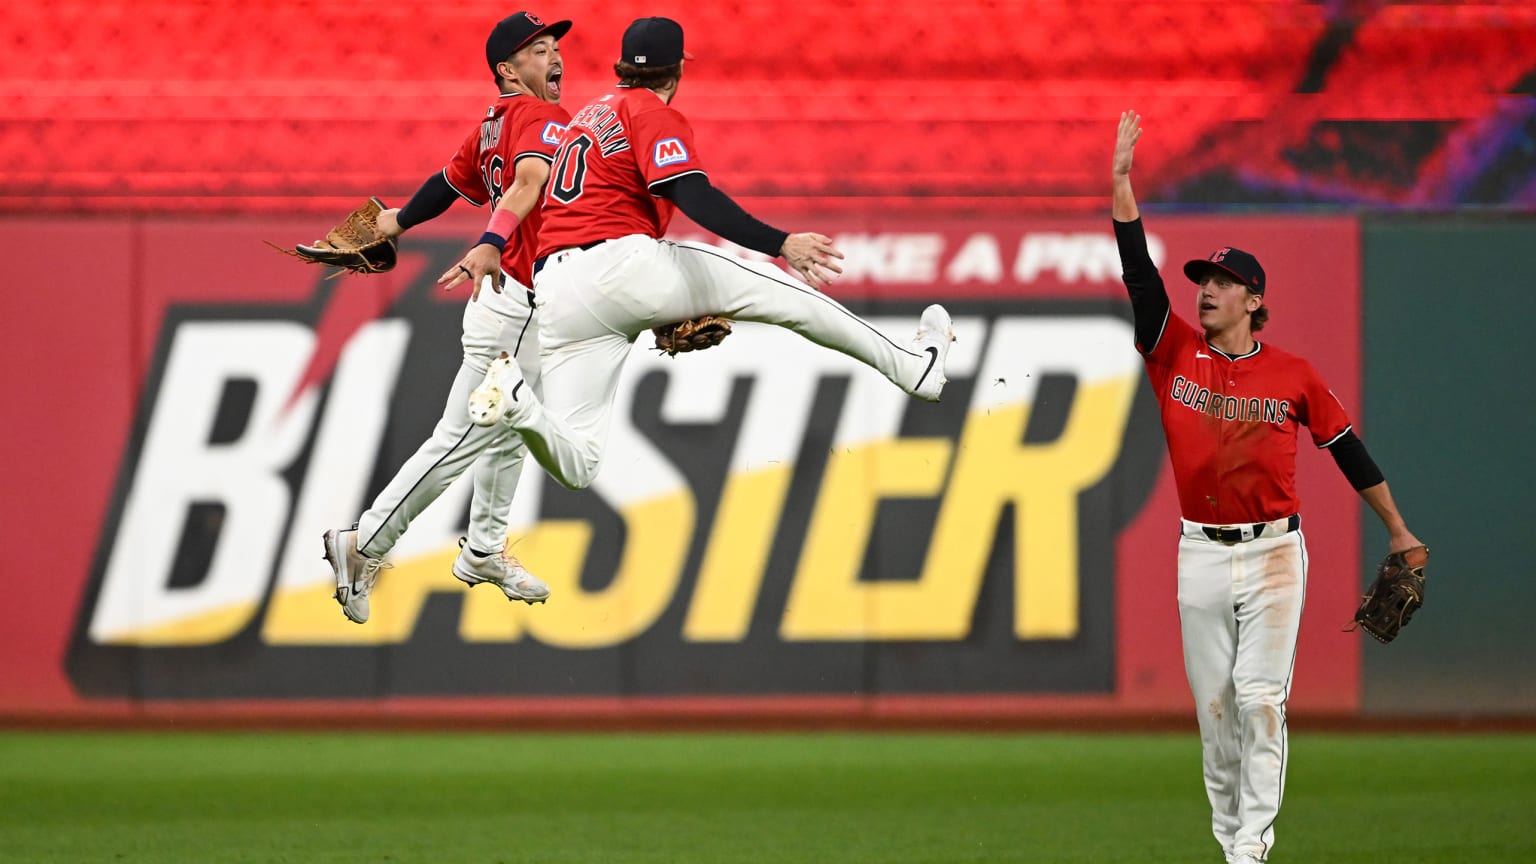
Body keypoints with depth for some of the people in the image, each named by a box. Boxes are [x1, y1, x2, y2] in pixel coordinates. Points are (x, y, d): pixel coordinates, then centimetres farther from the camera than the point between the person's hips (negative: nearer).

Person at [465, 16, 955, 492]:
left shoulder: (590, 115, 28)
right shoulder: (652, 112, 2)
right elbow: (694, 197, -15)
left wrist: (667, 313, 29)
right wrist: (781, 244, -23)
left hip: (556, 296, 7)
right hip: (621, 262, -7)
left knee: (576, 466, -1)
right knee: (785, 294, 6)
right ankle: (913, 368, 8)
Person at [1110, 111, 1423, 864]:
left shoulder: (1292, 374, 0)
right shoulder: (1176, 354, 3)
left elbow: (1347, 448, 8)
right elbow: (1138, 270, -5)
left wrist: (1398, 533, 11)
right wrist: (1121, 180, -13)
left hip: (1273, 550, -2)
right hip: (1200, 553, 2)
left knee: (1260, 697, -8)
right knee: (1212, 702, 5)